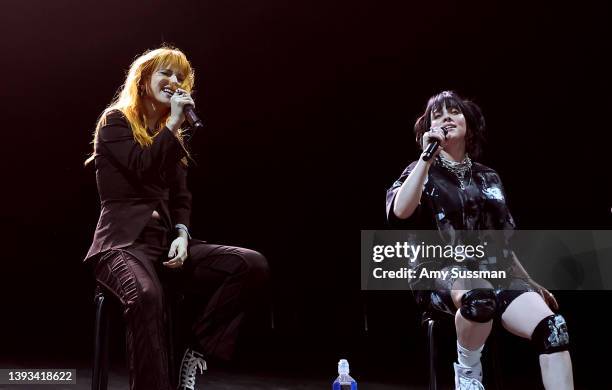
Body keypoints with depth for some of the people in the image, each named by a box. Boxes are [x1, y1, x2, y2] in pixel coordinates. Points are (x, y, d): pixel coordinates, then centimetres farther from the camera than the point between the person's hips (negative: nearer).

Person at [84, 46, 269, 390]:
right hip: (125, 241, -5)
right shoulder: (115, 121, 6)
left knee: (254, 265, -18)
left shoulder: (173, 137, 22)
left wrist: (182, 233, -5)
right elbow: (144, 168, -13)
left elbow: (181, 196, 15)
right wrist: (174, 122, -4)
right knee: (146, 295, -41)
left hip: (166, 243, 6)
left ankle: (197, 352, -11)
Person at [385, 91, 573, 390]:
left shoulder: (489, 178, 18)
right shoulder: (422, 172, 6)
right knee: (479, 297, -39)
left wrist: (530, 283, 18)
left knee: (553, 329, -22)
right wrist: (427, 158, -14)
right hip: (441, 269, -4)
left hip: (492, 269, 4)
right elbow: (398, 213, -17)